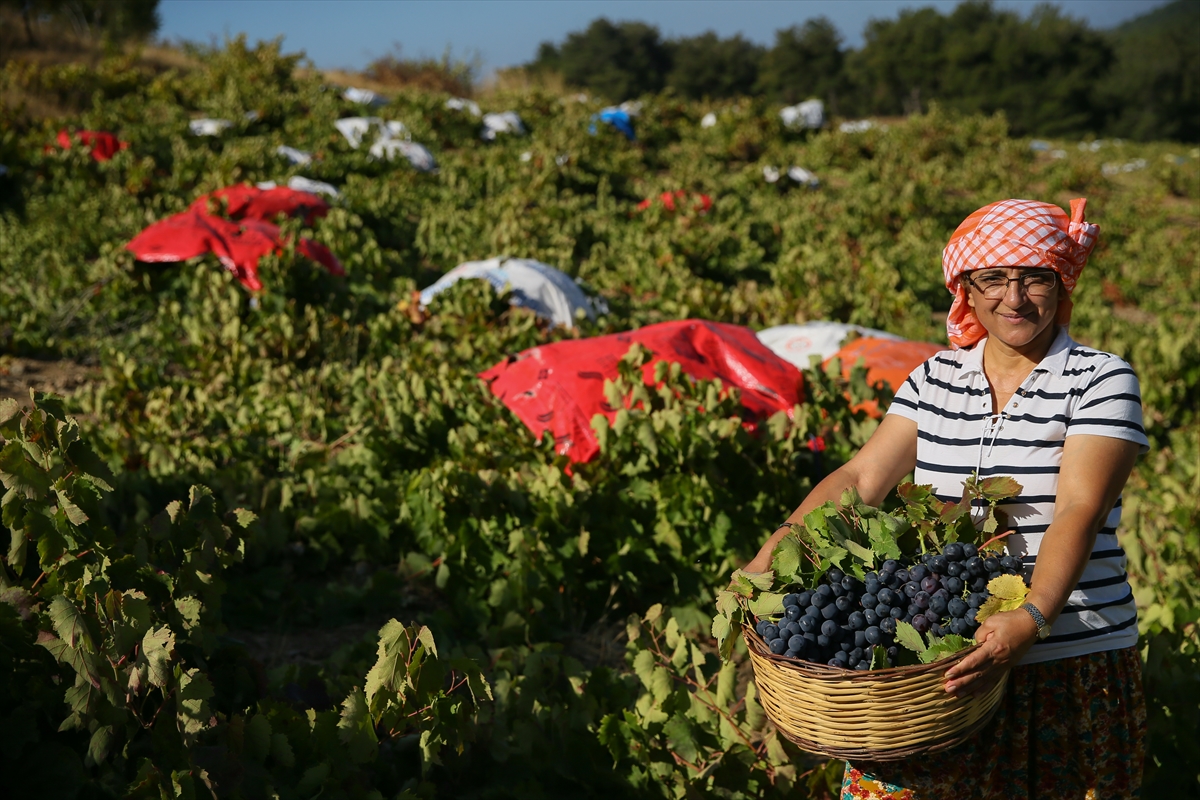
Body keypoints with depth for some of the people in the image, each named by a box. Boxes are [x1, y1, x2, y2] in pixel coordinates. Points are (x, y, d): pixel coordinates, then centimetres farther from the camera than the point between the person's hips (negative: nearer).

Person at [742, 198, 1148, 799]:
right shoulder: (936, 379, 8)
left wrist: (1032, 618, -32)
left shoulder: (1100, 382, -5)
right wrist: (767, 560, -8)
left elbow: (1079, 513, -16)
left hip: (1070, 667, -2)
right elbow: (861, 478, 3)